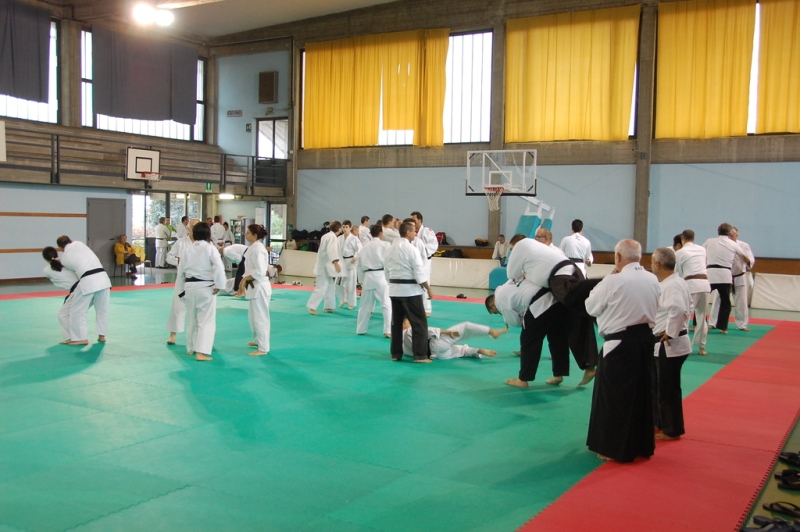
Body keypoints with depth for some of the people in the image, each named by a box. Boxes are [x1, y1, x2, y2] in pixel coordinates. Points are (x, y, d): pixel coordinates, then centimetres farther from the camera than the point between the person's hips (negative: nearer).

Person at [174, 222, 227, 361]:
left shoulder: (187, 250, 8)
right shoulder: (210, 248, -8)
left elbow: (180, 271, 13)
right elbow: (219, 267, -20)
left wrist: (182, 290, 22)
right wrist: (218, 285, -11)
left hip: (190, 287, 5)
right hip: (205, 287, -5)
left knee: (192, 319, 20)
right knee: (206, 321, -3)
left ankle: (191, 348, 33)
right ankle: (201, 352, -12)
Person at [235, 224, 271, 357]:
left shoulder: (258, 249, -20)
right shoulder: (254, 247, 11)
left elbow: (260, 272, -25)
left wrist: (245, 278, -16)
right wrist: (245, 280, 10)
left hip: (259, 286, -11)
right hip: (255, 286, 11)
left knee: (260, 317, -4)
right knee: (253, 315, 23)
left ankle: (263, 348, 3)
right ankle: (258, 340, 39)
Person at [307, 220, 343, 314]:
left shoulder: (326, 235, 15)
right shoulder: (332, 236, -15)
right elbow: (331, 250, -29)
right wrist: (336, 263, -37)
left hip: (324, 264, 10)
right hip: (325, 265, -10)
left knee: (330, 286, 16)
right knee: (321, 287, -12)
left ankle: (328, 306, 21)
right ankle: (311, 306, -14)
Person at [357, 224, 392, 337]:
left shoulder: (365, 247, 11)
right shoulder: (385, 245, -3)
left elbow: (360, 265, 14)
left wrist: (362, 281, 21)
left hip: (368, 277, 5)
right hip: (381, 276, -5)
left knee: (365, 305, 16)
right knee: (387, 304, -2)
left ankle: (360, 329, 26)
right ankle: (388, 331, -9)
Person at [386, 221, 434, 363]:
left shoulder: (391, 248, 9)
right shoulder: (411, 249, -13)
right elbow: (419, 272, -15)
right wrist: (428, 288, -6)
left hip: (394, 289, 8)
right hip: (410, 290, -7)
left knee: (396, 323, 14)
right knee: (419, 322, -1)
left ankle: (395, 354, 18)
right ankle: (420, 355, -4)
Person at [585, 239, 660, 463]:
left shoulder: (613, 281, -17)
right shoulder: (652, 280, 2)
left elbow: (591, 307, -5)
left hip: (620, 343, -7)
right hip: (645, 339, 7)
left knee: (614, 396, 5)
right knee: (642, 393, 17)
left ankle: (615, 449, 12)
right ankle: (642, 445, 28)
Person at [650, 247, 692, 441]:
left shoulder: (671, 285, -21)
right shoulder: (675, 282, 11)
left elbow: (678, 310, -36)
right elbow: (687, 307, 20)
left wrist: (670, 333, -24)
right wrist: (674, 329, 13)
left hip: (669, 346, -11)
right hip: (661, 345, 11)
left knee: (668, 389, 1)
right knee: (657, 386, 20)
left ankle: (672, 430, 14)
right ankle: (659, 422, 34)